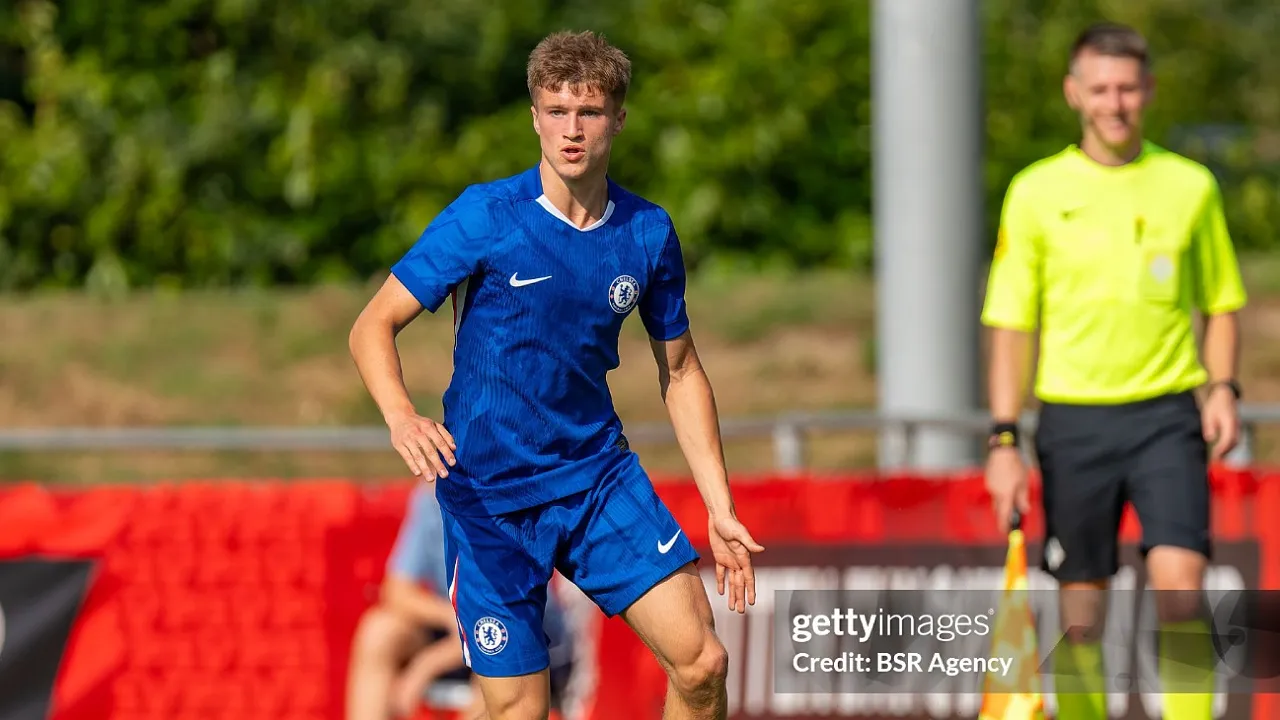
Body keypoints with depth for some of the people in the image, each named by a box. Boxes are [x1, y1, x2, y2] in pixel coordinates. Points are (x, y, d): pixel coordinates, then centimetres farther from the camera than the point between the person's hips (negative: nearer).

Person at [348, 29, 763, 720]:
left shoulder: (649, 233, 1)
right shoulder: (486, 216, -11)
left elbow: (680, 372, 13)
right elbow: (372, 328, -9)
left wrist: (719, 509, 8)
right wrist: (402, 417, -30)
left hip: (599, 473, 3)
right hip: (488, 495, -3)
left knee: (702, 664, -10)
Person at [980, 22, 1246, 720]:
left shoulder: (1190, 185, 5)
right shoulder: (1037, 191, 2)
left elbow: (1221, 305, 15)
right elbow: (1011, 324, 3)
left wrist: (1222, 387, -3)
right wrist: (1004, 440, -3)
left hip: (1168, 418, 0)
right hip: (1073, 420, 0)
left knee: (1180, 585, -15)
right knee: (1080, 614, 3)